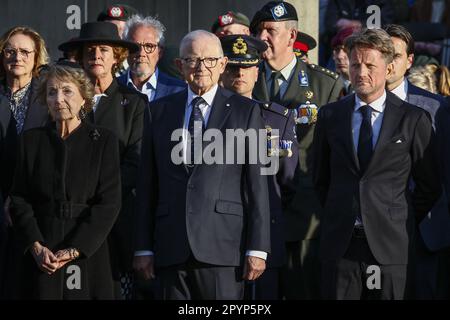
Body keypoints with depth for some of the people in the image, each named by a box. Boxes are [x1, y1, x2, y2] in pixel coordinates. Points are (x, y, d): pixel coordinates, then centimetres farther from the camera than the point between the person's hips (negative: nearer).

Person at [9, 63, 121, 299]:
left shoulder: (104, 141, 1)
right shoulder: (31, 140, 8)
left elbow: (109, 204, -4)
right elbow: (19, 200, 5)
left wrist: (74, 250, -12)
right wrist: (36, 246, -10)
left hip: (88, 253, -1)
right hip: (40, 258, 1)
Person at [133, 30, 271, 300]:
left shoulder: (246, 111, 6)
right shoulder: (159, 111, 14)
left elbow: (257, 185, 2)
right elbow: (147, 185, 13)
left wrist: (257, 249, -4)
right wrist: (144, 247, 8)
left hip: (223, 247, -2)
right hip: (172, 249, 2)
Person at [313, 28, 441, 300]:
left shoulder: (414, 120, 0)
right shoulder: (330, 116, 8)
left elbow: (430, 186, 7)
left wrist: (402, 223, 6)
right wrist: (339, 217, 12)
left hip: (391, 247, -2)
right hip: (340, 245, 2)